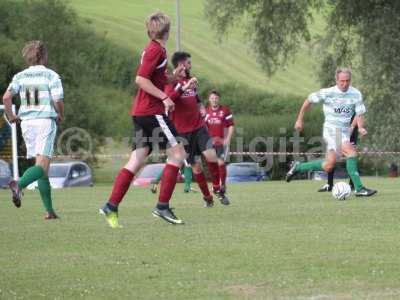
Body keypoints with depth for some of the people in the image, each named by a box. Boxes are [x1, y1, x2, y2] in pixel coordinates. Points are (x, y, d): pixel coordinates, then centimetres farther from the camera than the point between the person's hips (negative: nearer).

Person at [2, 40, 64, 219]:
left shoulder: (20, 76, 8)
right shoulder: (51, 76, -3)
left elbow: (6, 97, -4)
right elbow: (58, 101, -10)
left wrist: (10, 116, 11)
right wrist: (61, 116, 10)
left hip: (26, 122, 5)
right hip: (46, 121, -5)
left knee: (43, 169, 12)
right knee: (42, 166, -13)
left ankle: (49, 210, 11)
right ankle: (19, 185, -41)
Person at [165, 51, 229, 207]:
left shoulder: (190, 80, 15)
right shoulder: (171, 81, -7)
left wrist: (201, 108, 12)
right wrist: (184, 87, -36)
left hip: (199, 127, 5)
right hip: (183, 131, -5)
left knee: (211, 155, -15)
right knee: (196, 165, 0)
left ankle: (217, 189, 2)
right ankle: (207, 197, 14)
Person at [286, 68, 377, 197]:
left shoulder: (356, 94, 1)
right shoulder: (327, 93, -7)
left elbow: (359, 114, 3)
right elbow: (309, 100, 6)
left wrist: (360, 127, -18)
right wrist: (300, 119, 9)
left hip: (345, 132, 5)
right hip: (331, 129, -5)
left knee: (329, 165, 4)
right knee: (351, 152, -25)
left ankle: (298, 167, 24)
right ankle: (359, 189, -26)